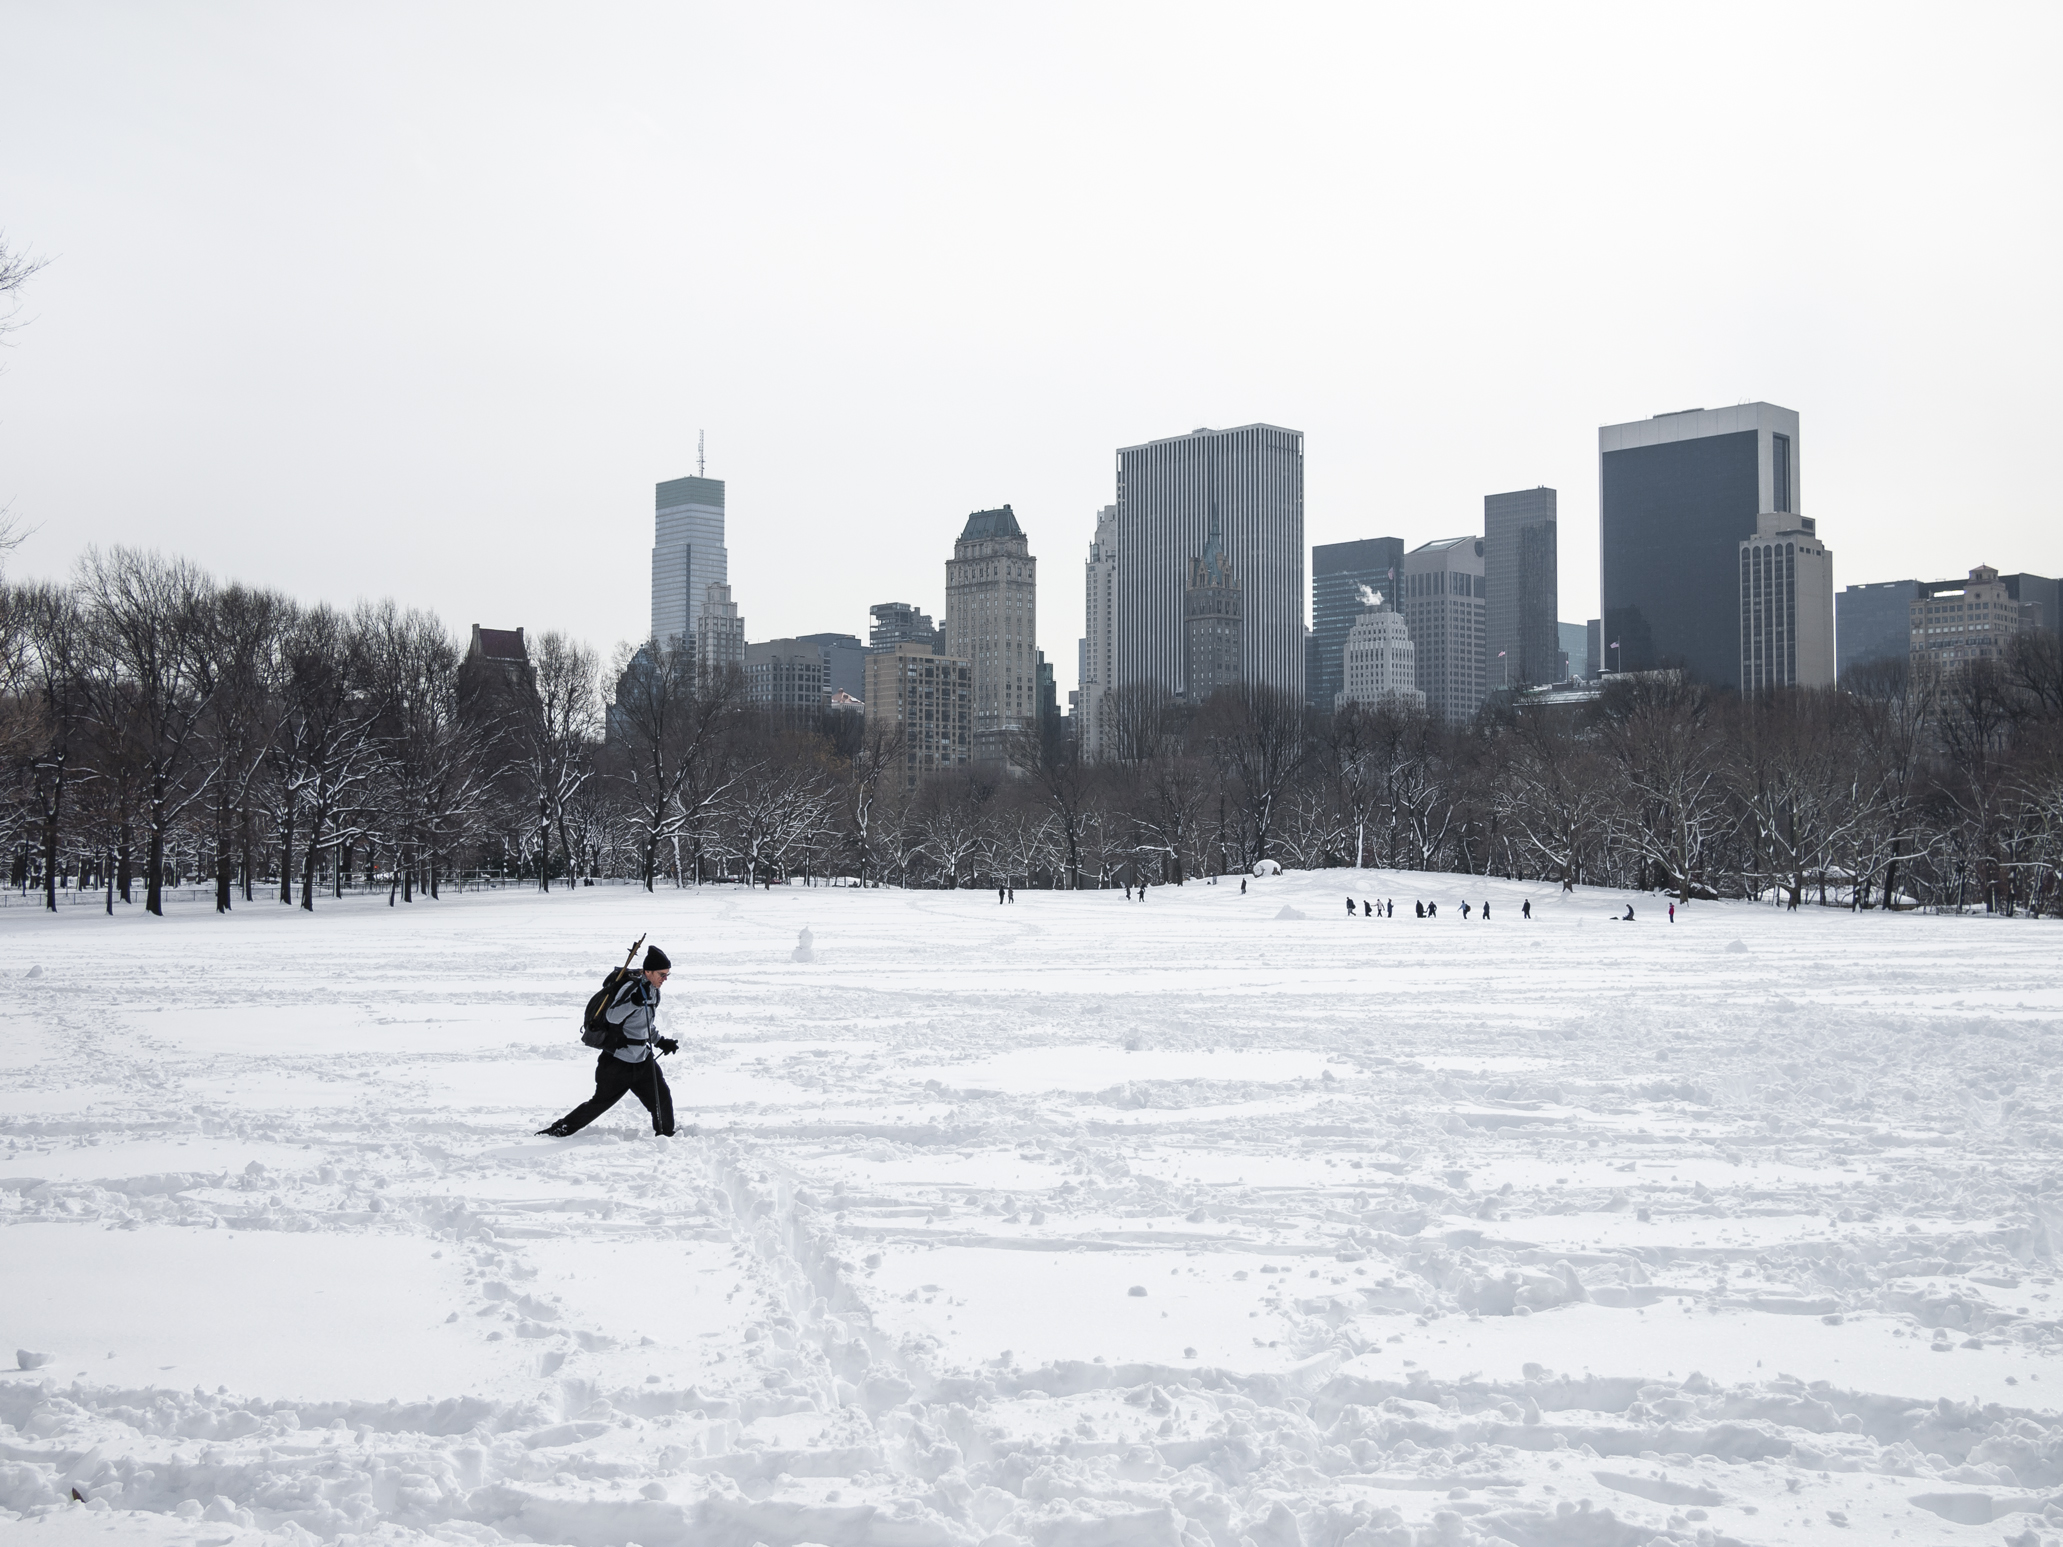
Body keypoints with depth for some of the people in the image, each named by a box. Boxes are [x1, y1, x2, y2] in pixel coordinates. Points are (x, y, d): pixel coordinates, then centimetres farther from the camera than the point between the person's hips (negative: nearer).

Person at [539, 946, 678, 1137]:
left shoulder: (653, 991, 6)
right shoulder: (633, 987, -20)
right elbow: (612, 1016, -32)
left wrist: (661, 1042, 16)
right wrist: (634, 1002, -46)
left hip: (643, 1060, 7)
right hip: (618, 1062, -7)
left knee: (662, 1099, 2)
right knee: (600, 1102, 3)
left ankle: (666, 1136, 21)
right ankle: (561, 1129, 19)